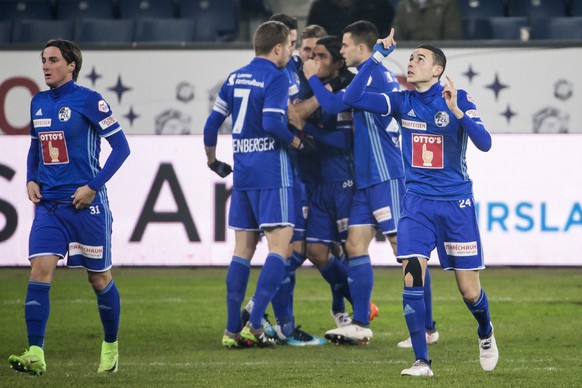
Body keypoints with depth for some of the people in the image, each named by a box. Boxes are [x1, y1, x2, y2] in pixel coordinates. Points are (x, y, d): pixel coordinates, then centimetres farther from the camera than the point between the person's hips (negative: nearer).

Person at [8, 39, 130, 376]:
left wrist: (94, 186, -14)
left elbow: (121, 147, -9)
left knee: (99, 278, 7)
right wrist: (31, 180, 7)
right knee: (40, 270, -12)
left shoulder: (89, 100, -9)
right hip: (48, 203, 5)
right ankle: (35, 355, -16)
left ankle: (111, 347, 28)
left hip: (85, 203, -5)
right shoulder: (39, 103, 9)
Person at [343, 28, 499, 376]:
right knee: (412, 277, -15)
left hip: (456, 203, -2)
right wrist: (379, 54, -11)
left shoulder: (458, 99, -7)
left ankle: (486, 333, 35)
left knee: (470, 291, 2)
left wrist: (457, 111, -31)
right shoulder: (402, 101, 2)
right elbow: (353, 97, -7)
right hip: (417, 202, 2)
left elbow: (485, 143, -18)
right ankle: (422, 361, -8)